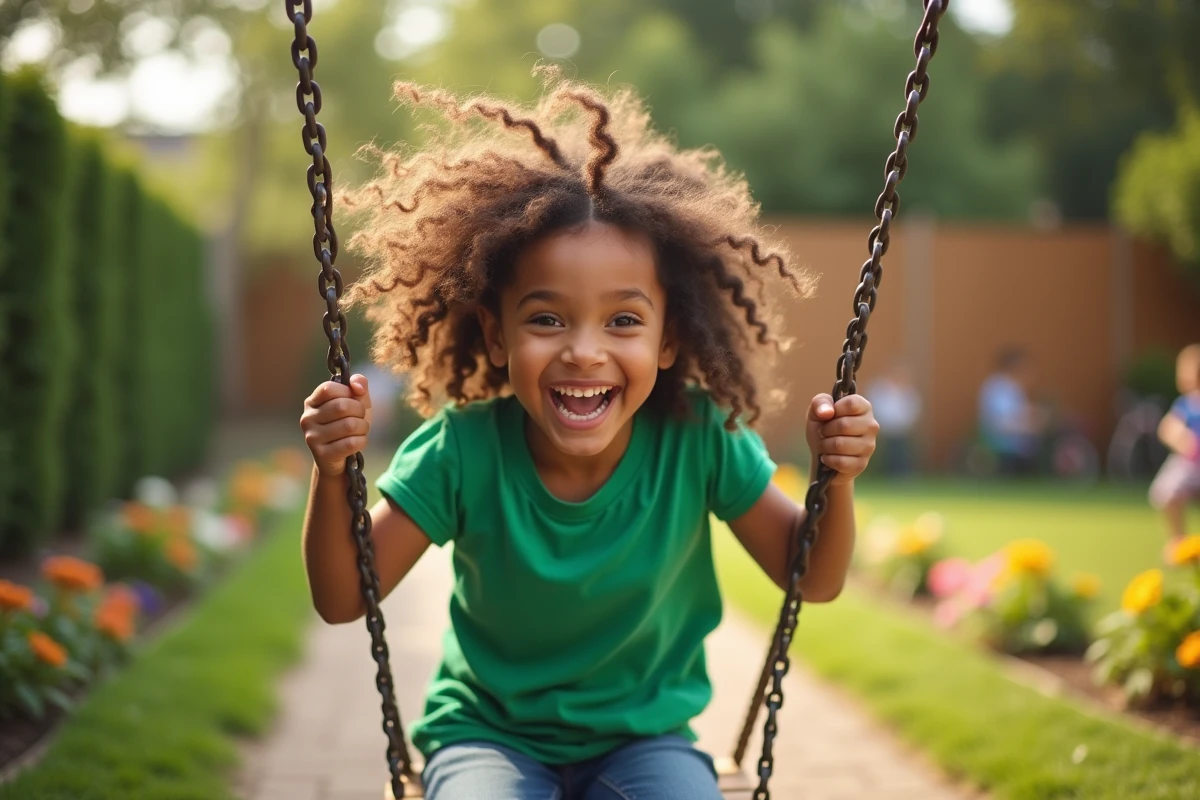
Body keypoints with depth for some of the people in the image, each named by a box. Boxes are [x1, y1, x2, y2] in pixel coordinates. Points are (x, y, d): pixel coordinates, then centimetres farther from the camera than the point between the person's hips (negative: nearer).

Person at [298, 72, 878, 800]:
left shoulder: (699, 438, -16)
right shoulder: (464, 450, -19)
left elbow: (812, 580, -4)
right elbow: (342, 599, -13)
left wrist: (836, 480, -22)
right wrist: (334, 475, -29)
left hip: (644, 737, 1)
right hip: (490, 734, -1)